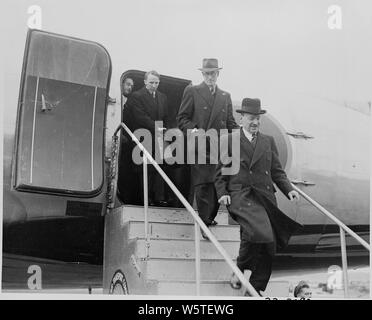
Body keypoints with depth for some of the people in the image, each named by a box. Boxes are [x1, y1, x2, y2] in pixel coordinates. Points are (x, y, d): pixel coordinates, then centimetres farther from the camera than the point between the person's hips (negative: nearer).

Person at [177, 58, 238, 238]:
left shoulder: (225, 96, 19)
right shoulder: (192, 92, 6)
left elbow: (230, 123, 19)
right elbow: (182, 118, 2)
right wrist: (192, 129, -18)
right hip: (200, 148, -4)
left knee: (218, 186, 5)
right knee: (203, 187, -7)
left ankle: (210, 218, 19)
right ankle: (205, 223, -2)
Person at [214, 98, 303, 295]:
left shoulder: (268, 141, 18)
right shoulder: (229, 141, 8)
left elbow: (277, 171, 16)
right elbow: (220, 172, 9)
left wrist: (289, 190, 1)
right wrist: (222, 193, -5)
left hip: (265, 197, 5)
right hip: (240, 196, -4)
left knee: (269, 245, 1)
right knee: (260, 232, -27)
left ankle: (256, 289, 16)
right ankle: (240, 270, -2)